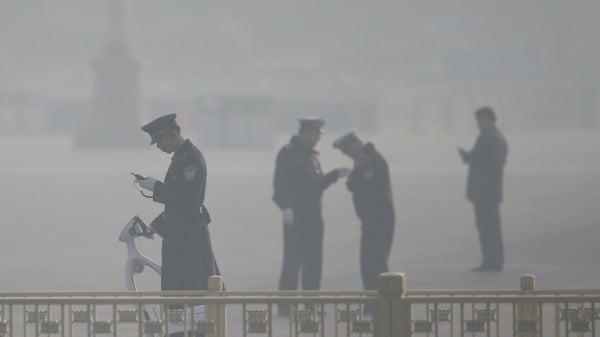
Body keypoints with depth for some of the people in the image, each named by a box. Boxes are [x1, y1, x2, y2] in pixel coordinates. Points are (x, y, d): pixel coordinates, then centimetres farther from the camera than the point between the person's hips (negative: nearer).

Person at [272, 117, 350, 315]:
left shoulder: (311, 155, 18)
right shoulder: (288, 154, -7)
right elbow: (280, 184, -14)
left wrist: (336, 174, 12)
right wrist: (286, 207, -22)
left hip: (313, 217, 8)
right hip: (295, 216, -8)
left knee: (313, 262, 8)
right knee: (293, 260, -8)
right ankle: (285, 305, -6)